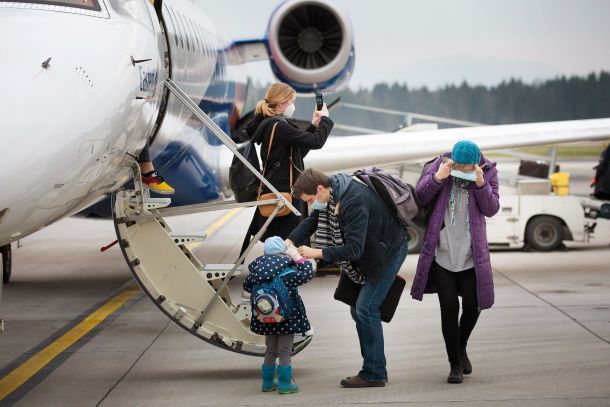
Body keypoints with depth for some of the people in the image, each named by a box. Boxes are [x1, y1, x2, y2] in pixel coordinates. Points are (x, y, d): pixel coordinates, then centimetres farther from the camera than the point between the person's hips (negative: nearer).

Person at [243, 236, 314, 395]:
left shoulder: (258, 270, -5)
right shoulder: (287, 274, -20)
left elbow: (247, 286, 7)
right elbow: (307, 274, -23)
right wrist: (298, 257, -15)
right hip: (286, 319, -5)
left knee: (271, 351, 19)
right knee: (285, 352, 5)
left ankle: (267, 383, 25)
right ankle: (285, 384, 8)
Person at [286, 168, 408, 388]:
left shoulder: (354, 201, -33)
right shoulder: (331, 193, -5)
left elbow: (353, 249, -34)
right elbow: (311, 221, 6)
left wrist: (316, 253, -31)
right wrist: (289, 242, -10)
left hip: (389, 250, -10)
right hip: (368, 252, 10)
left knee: (365, 308, -13)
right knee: (357, 309, 9)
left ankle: (374, 374, -7)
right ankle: (374, 371, 15)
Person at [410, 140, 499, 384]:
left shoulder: (487, 172, -3)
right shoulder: (440, 165, -5)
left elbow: (491, 209, -7)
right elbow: (420, 197, -7)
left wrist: (481, 184, -22)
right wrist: (436, 178, -24)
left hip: (472, 255, 1)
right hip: (442, 252, -1)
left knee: (472, 306, 2)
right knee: (449, 307, -4)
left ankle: (461, 348, 32)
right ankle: (455, 364, 9)